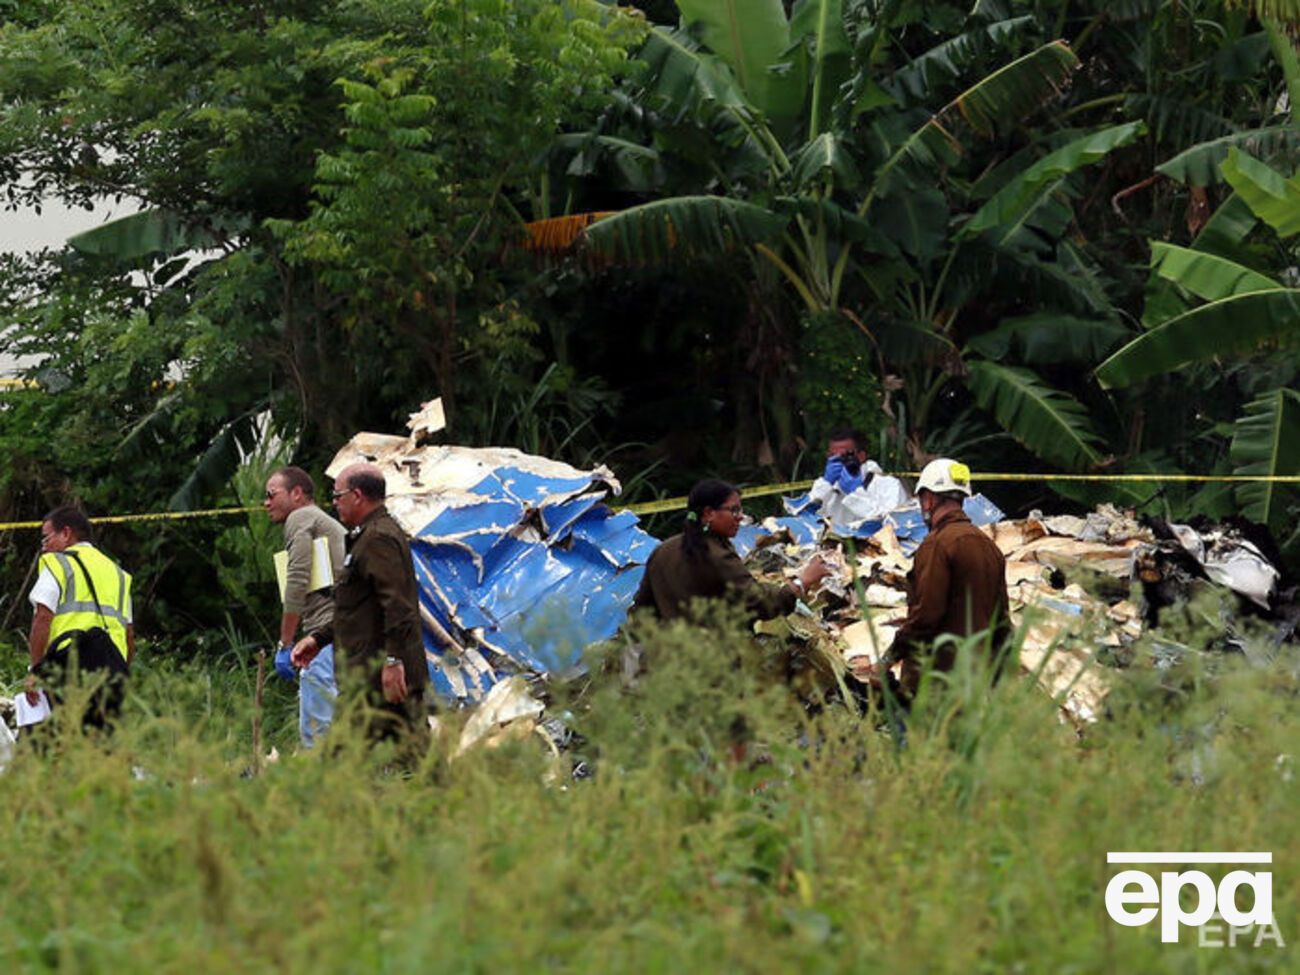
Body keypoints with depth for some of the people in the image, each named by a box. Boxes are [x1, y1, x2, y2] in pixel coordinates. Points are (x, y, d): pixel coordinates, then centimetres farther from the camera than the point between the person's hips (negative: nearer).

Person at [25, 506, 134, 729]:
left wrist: (34, 669, -5)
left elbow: (43, 617, -5)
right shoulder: (117, 572, 26)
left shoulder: (57, 563, 7)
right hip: (114, 664, 6)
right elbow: (130, 633, 21)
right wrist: (121, 676, 24)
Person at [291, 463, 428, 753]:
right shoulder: (371, 536, 23)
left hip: (379, 677, -10)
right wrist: (318, 637, 26)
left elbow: (397, 606, -21)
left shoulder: (378, 539, -12)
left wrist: (393, 660, -24)